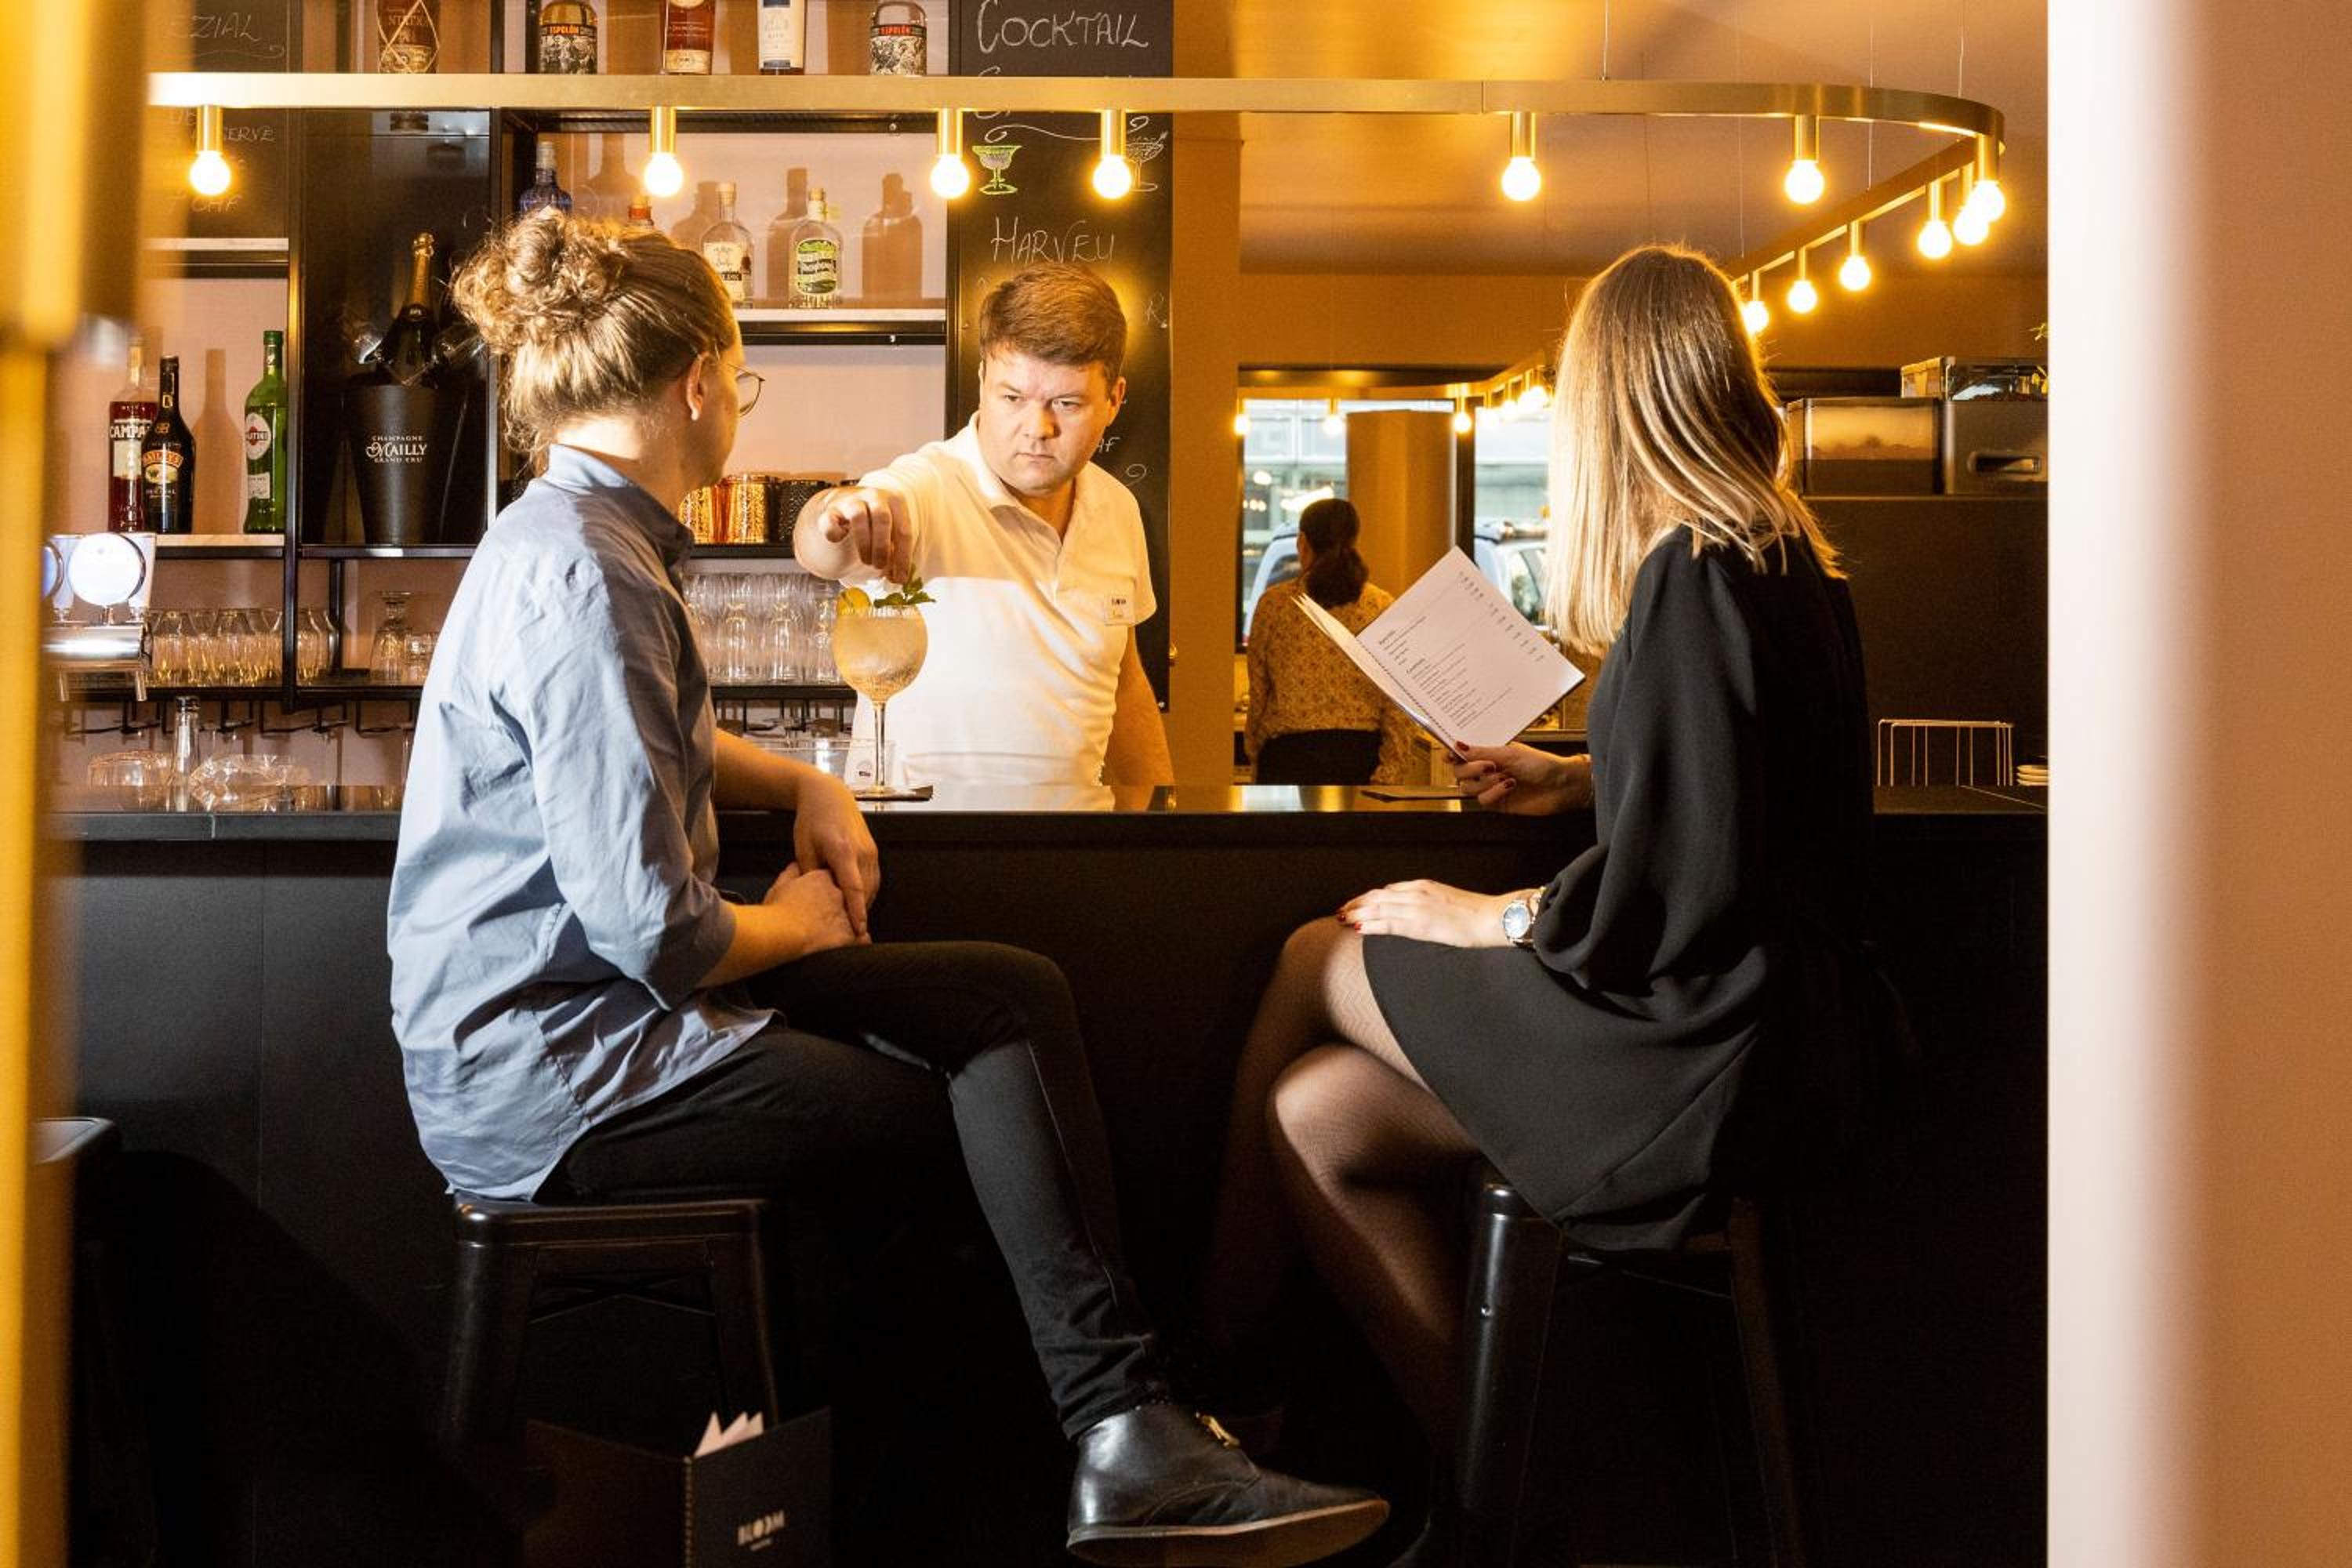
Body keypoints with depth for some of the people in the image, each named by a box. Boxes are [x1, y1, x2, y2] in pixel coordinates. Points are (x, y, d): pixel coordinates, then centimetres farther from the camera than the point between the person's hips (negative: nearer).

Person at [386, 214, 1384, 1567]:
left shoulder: (581, 539, 13)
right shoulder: (585, 579, -20)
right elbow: (658, 933, -25)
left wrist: (804, 786, 11)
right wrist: (797, 924, -4)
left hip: (567, 1018, 9)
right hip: (551, 1078, -9)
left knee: (1016, 996, 0)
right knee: (999, 1079, -6)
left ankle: (1126, 1441, 0)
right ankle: (1126, 1436, 5)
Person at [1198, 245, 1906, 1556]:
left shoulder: (1695, 574, -18)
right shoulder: (1792, 562, 11)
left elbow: (1672, 891, -21)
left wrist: (1479, 921, -8)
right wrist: (1576, 779, 30)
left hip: (1714, 1050, -8)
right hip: (1777, 1016, 8)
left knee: (1319, 964, 4)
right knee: (1320, 1116, 5)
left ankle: (1214, 1342, 21)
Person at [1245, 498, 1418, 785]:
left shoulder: (1273, 604, 1)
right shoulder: (1383, 607, 2)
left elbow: (1258, 694, 6)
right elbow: (1396, 704, -3)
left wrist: (1255, 761, 15)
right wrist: (1392, 771, -2)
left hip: (1290, 755, -1)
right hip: (1361, 757, 1)